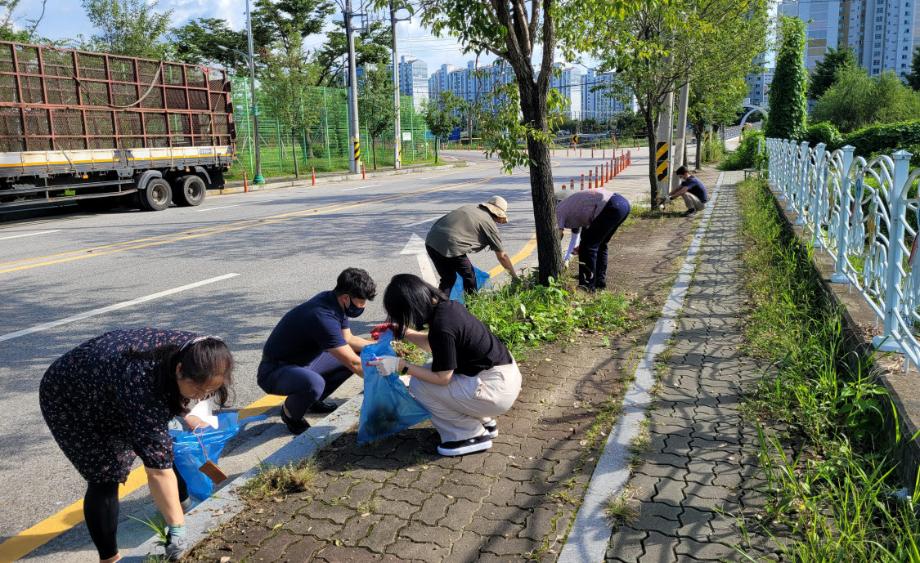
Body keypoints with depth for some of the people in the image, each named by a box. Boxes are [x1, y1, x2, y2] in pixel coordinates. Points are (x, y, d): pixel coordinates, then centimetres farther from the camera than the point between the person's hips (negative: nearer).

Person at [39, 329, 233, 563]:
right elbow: (159, 469, -39)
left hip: (114, 389, 7)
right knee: (105, 477, -12)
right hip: (69, 397, -7)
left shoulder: (195, 352, -23)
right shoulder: (143, 382, -42)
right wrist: (177, 527, -35)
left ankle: (182, 506, 27)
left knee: (163, 446, 7)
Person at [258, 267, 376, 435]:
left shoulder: (335, 302, -4)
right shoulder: (323, 317, -32)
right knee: (314, 383, -41)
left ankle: (313, 401, 16)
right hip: (274, 371, -9)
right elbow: (353, 364, -29)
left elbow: (348, 339, 12)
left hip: (304, 361, 9)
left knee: (360, 354, 5)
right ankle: (290, 413, -5)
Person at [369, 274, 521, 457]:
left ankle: (473, 436, 2)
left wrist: (400, 365, -13)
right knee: (427, 372, 17)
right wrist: (403, 332, 16)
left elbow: (442, 378, -16)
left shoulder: (441, 326, -25)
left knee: (419, 385, -6)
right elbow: (433, 344, 20)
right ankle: (485, 421, 19)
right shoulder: (447, 305, 1)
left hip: (496, 389, -9)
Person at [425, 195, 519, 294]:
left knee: (448, 278, 22)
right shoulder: (490, 223, 8)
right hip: (450, 246, -7)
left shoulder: (468, 208, 24)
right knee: (469, 276, 16)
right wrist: (515, 277, 25)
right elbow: (502, 256, 14)